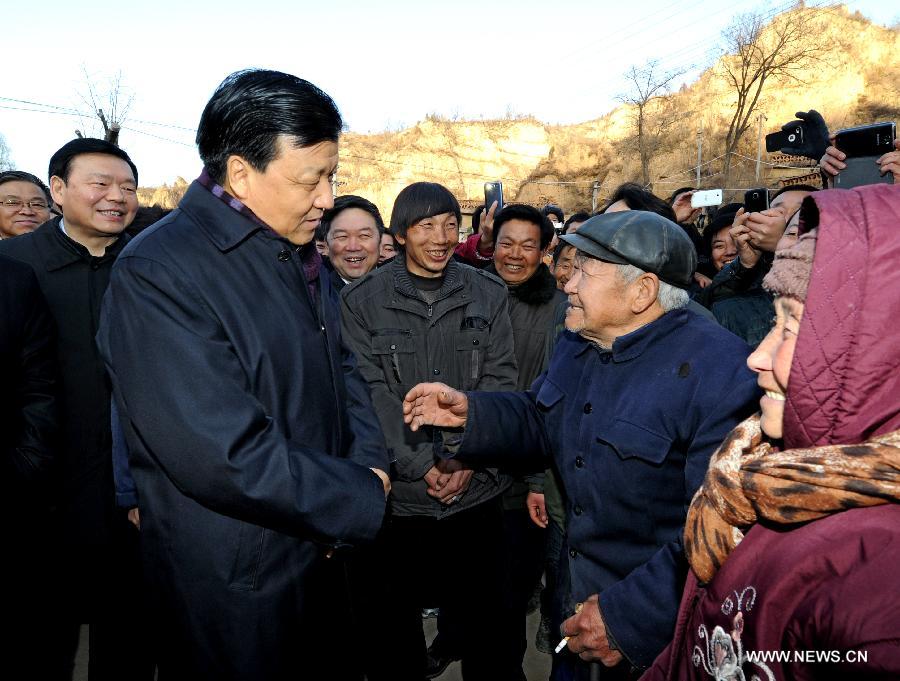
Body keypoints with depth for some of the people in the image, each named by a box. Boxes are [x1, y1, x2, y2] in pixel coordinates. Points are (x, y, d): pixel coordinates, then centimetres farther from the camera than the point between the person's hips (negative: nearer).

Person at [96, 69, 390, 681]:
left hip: (321, 553, 7)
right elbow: (227, 457, -28)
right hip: (239, 587, -7)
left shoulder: (298, 252, 4)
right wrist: (364, 499, -17)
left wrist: (369, 464, -5)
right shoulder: (156, 274, -22)